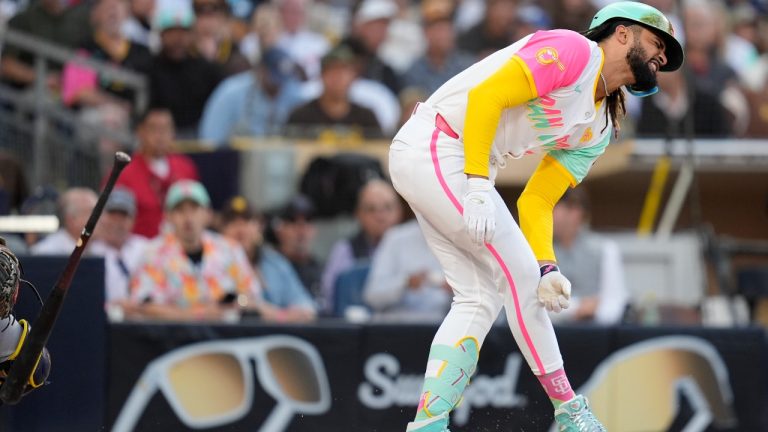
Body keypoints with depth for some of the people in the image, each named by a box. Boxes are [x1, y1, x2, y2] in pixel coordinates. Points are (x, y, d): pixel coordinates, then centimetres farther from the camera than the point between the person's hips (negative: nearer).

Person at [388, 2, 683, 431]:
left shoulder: (599, 130, 15)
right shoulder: (572, 51, -12)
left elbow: (536, 200, 11)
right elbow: (486, 95, -21)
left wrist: (546, 267, -5)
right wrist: (478, 186, -26)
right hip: (432, 148, -10)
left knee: (481, 297, 5)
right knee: (518, 271, -7)